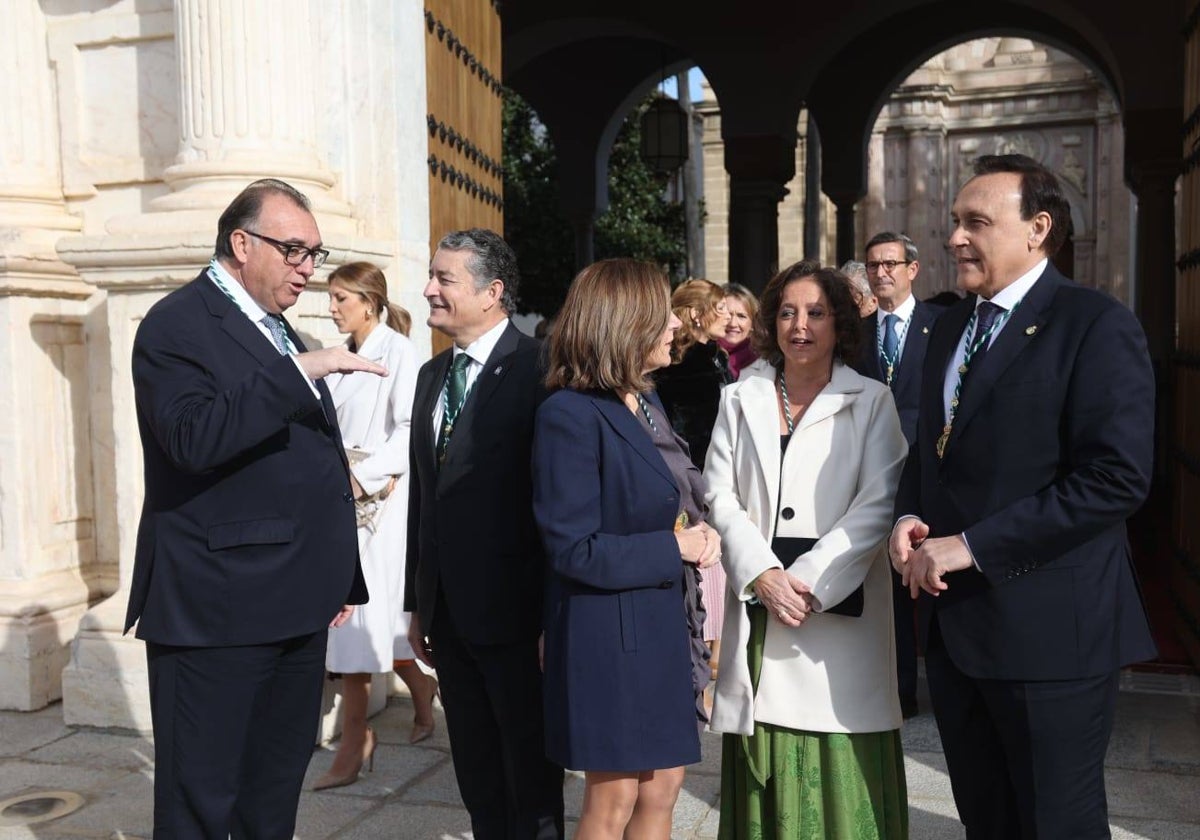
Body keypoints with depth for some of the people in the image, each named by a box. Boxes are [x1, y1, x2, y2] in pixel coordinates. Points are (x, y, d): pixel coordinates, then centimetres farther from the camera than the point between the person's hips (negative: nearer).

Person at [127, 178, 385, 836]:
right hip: (217, 608, -8)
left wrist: (339, 578, 20)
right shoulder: (177, 325, -8)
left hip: (297, 608, 8)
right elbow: (195, 437, -26)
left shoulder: (280, 333, 18)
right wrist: (300, 374, -27)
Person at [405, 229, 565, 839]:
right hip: (448, 612, 7)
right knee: (477, 778, 19)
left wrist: (554, 615, -16)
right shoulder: (432, 375, 11)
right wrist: (418, 603, 15)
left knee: (532, 777, 10)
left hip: (512, 608, -7)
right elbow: (422, 494, 14)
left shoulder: (538, 370, -13)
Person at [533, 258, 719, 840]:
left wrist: (697, 534, -3)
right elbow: (574, 550, -21)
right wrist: (673, 548, -15)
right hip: (608, 628, -8)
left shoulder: (646, 402, 8)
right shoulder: (571, 415, -18)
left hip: (663, 621, 8)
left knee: (662, 788, 16)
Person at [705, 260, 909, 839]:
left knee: (840, 776, 1)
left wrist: (810, 581, -14)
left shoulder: (872, 402, 3)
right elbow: (721, 497, 4)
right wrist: (763, 575, -10)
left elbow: (877, 504, -6)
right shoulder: (740, 400, 12)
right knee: (762, 774, 6)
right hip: (758, 604, 3)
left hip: (840, 609, -2)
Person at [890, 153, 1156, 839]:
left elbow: (1118, 476, -21)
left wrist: (971, 545, -20)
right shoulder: (952, 327, 13)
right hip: (956, 624, 7)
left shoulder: (1096, 325, -11)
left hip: (1048, 627, -7)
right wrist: (911, 517, -1)